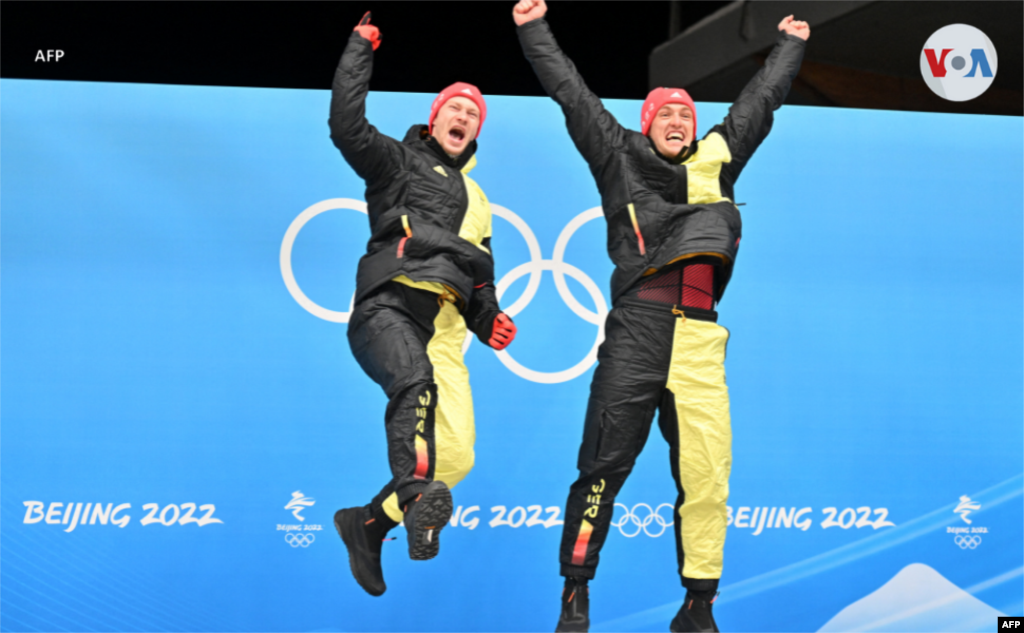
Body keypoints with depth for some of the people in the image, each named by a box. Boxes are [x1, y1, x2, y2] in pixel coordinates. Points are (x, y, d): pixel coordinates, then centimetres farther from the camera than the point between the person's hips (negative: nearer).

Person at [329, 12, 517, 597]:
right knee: (416, 381, -39)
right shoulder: (399, 162, 16)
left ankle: (368, 523, 7)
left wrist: (489, 318, 14)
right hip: (389, 308, -6)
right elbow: (347, 126, -3)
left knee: (457, 455, -9)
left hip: (443, 327, 6)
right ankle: (417, 497, -59)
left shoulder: (475, 198, 34)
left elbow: (480, 276, 35)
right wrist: (361, 47, 2)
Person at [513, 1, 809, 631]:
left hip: (700, 340, 3)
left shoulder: (718, 159, 23)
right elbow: (572, 94, 20)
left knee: (706, 475, -2)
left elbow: (759, 102, 37)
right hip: (636, 328, -3)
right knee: (605, 466, -5)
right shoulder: (621, 158, 15)